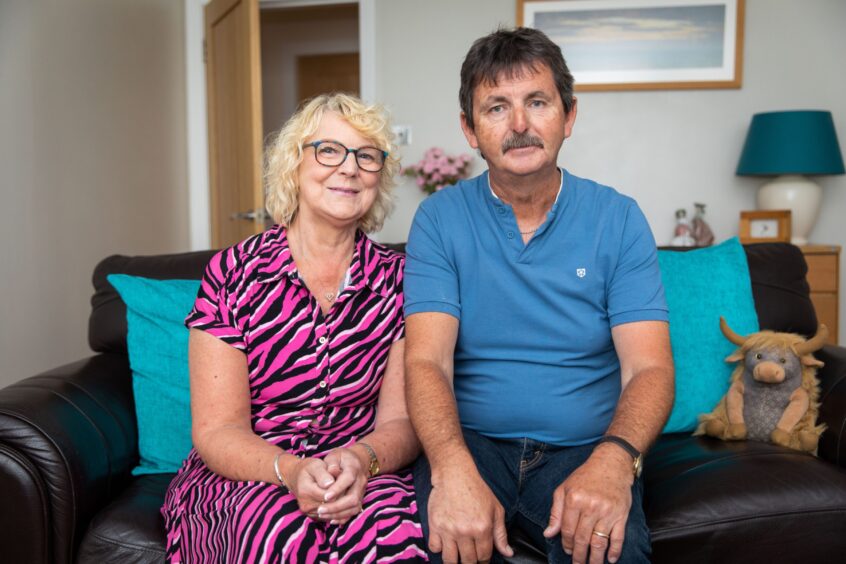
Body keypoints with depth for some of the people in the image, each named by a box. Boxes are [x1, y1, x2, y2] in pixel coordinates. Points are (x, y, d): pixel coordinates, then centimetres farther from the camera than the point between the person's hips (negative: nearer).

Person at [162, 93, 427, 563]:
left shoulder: (395, 279, 1)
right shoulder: (231, 274, -4)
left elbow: (401, 420, -2)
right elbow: (216, 431, -6)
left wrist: (361, 460, -25)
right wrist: (291, 471, -26)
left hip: (360, 475, 2)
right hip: (241, 476, -1)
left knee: (394, 526, -32)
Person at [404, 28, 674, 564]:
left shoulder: (618, 219, 1)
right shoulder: (440, 218, 0)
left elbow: (649, 368, -6)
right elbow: (427, 360, -10)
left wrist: (612, 460, -27)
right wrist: (453, 468, -30)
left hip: (583, 448, 1)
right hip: (471, 442, 0)